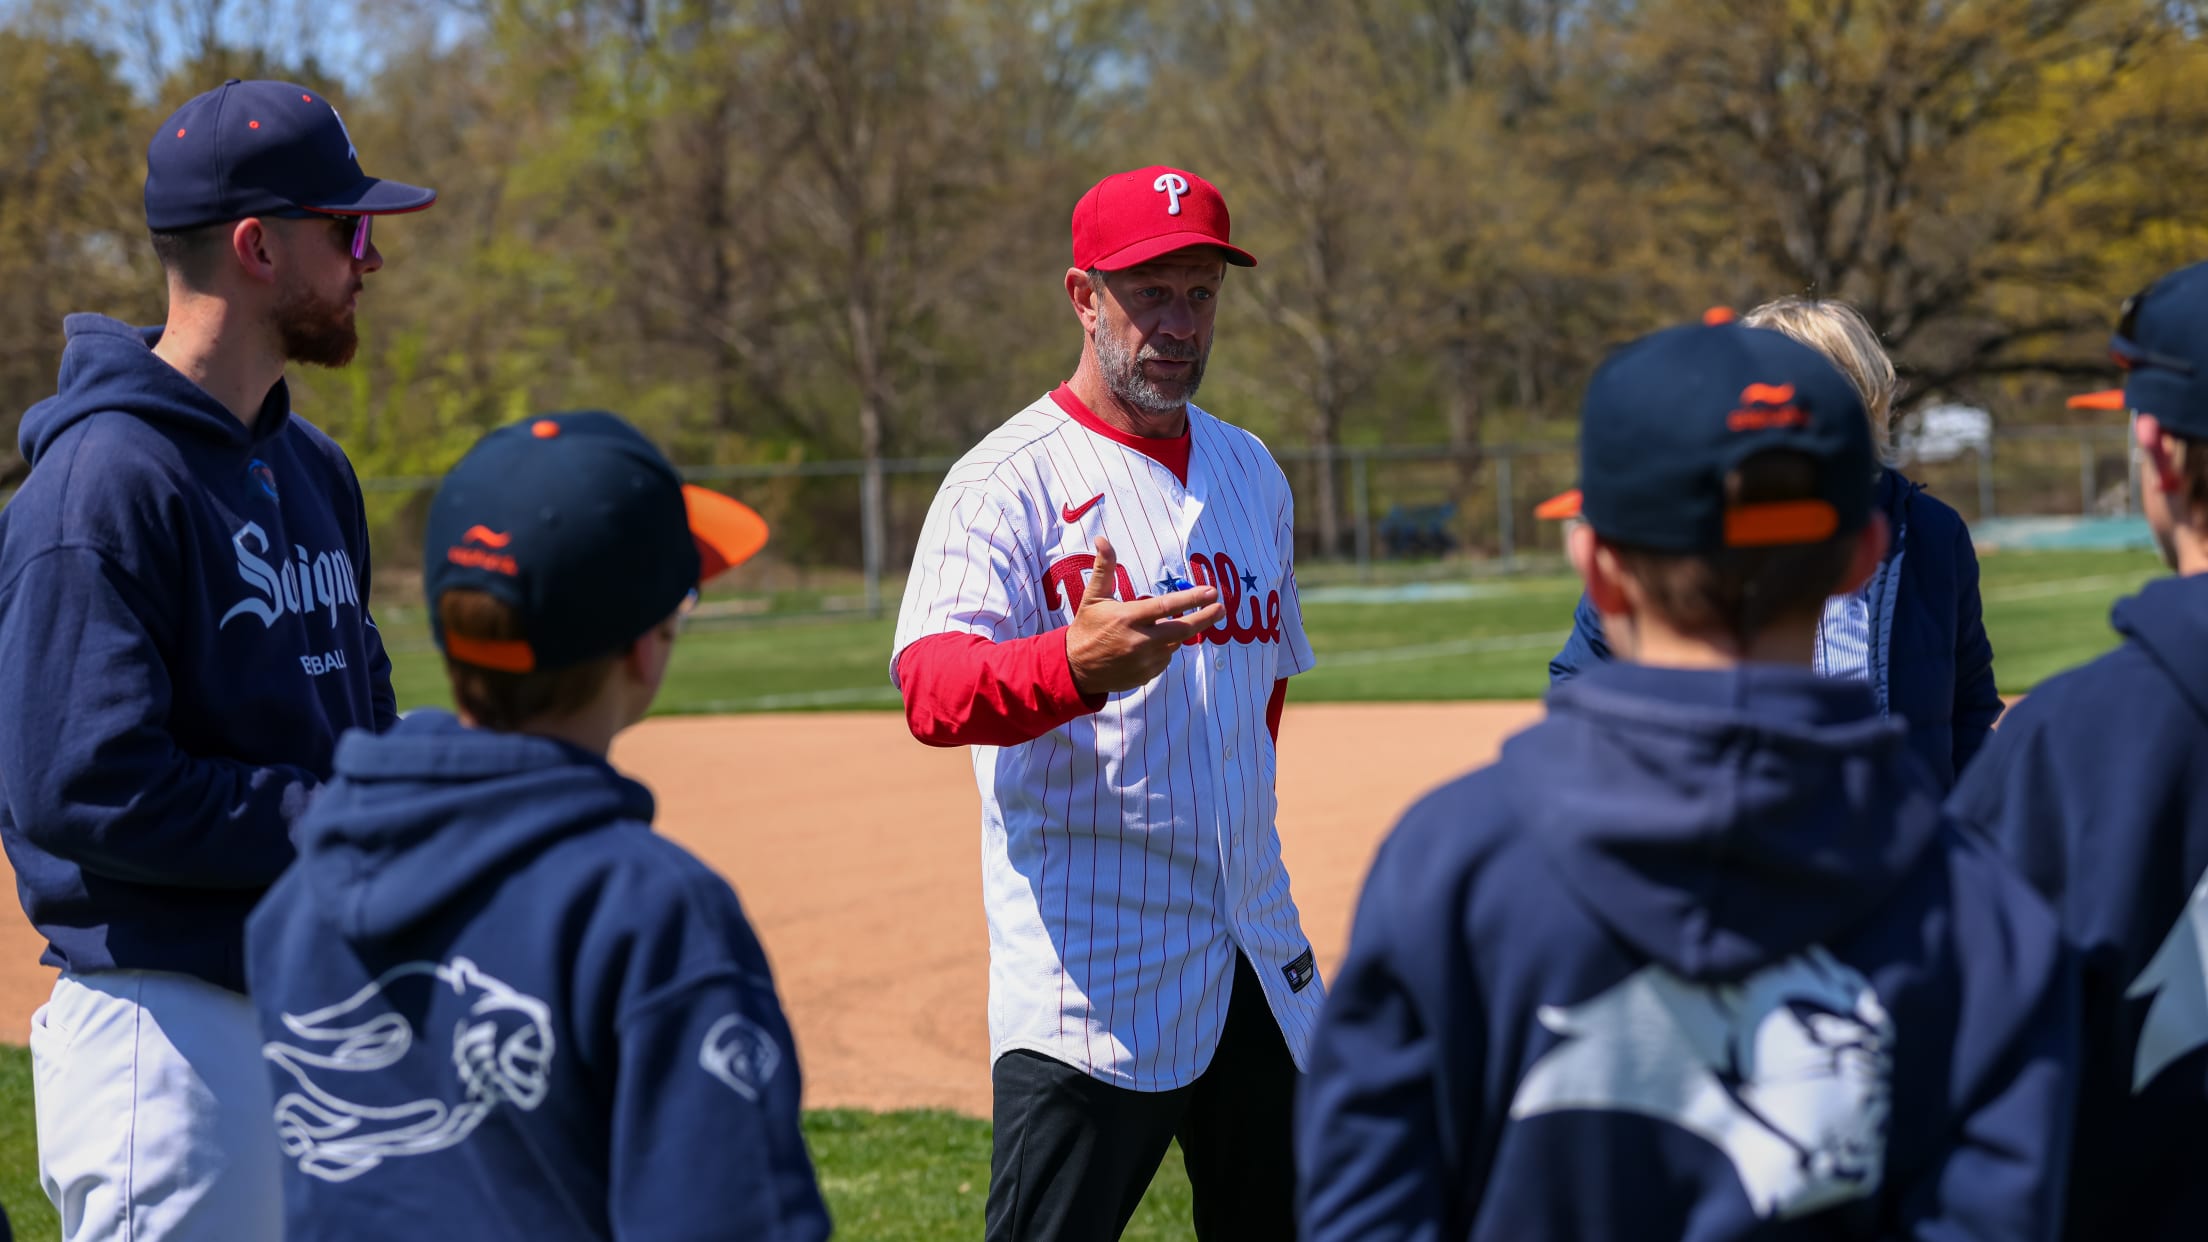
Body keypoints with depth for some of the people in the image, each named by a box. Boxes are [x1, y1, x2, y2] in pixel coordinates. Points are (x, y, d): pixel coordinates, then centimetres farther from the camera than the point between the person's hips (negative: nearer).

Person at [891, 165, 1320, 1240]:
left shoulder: (1251, 474, 14)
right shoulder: (1010, 483, -9)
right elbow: (931, 686, -24)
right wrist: (1077, 665, -44)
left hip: (1260, 966, 7)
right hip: (1088, 976, -7)